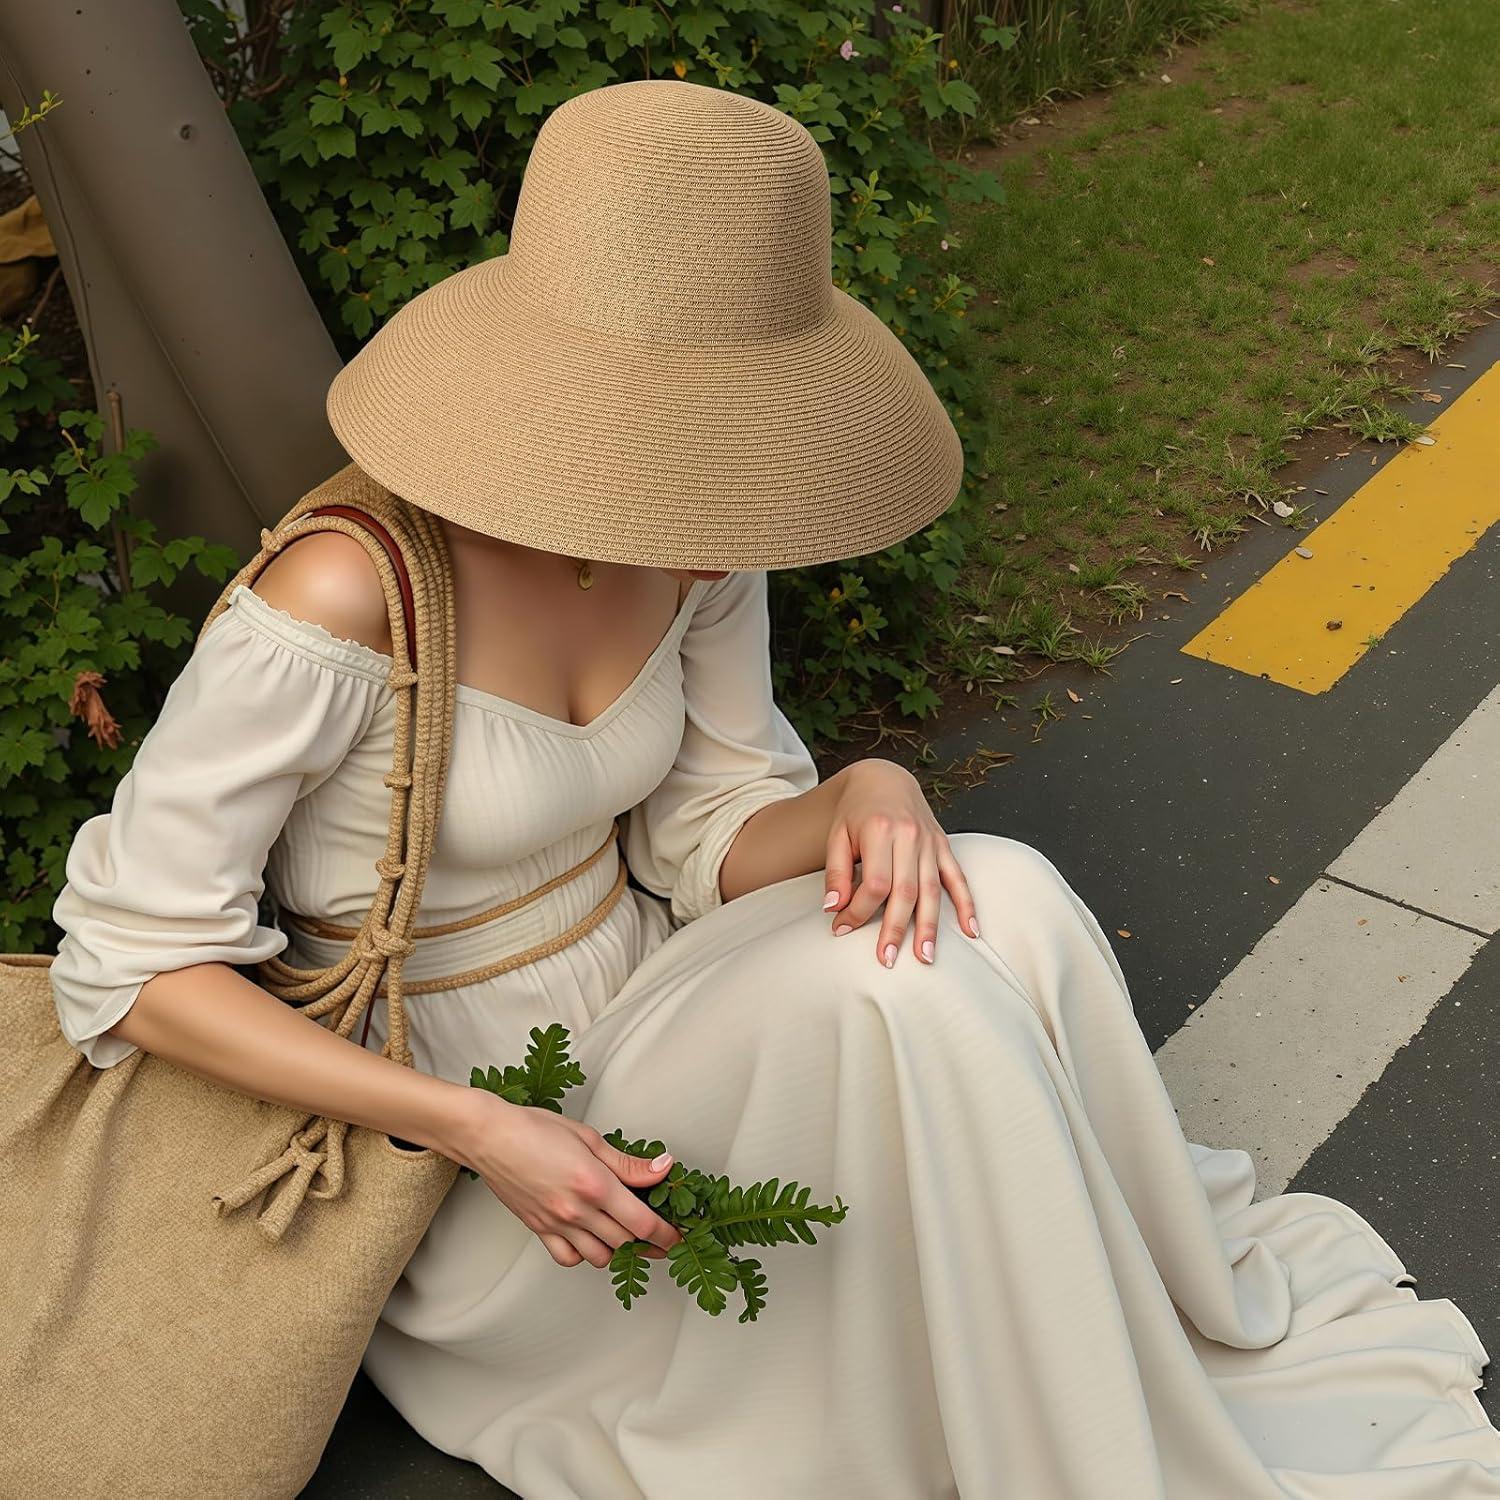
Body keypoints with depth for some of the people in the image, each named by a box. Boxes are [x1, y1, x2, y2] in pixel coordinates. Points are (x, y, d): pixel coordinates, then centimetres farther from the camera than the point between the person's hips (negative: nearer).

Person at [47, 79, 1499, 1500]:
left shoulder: (693, 539, -8)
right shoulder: (340, 602, -28)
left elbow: (708, 840, 0)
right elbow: (130, 963, -20)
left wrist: (860, 799, -23)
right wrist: (481, 1130, -26)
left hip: (643, 1002, 6)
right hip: (444, 1141, -5)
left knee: (998, 903, -20)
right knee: (891, 990, -29)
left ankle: (1200, 1304, 2)